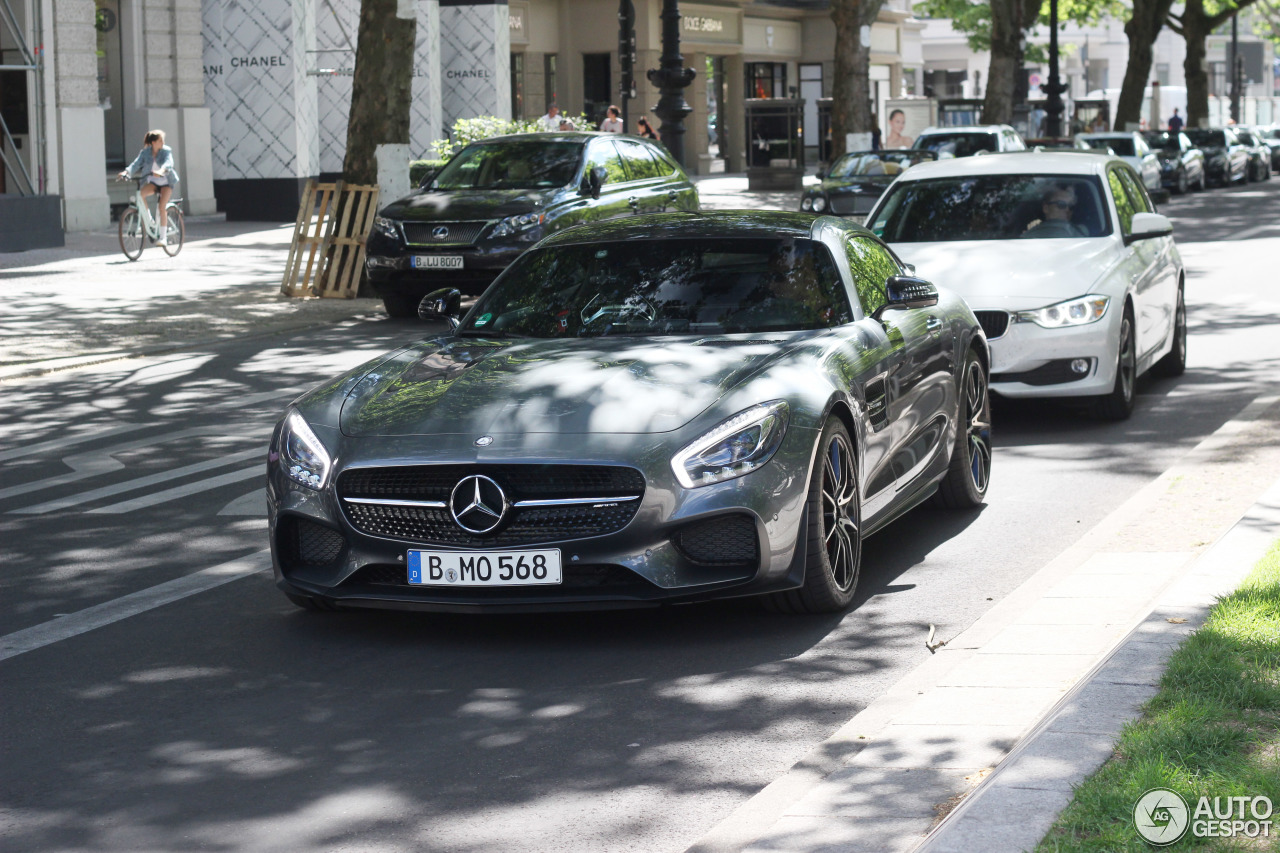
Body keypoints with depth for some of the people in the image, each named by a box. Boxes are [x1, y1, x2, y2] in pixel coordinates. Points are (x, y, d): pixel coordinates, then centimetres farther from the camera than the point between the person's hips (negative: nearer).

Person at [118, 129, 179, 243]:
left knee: (162, 208, -18)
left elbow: (168, 163, -29)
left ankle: (163, 237, -10)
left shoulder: (166, 151, -11)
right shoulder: (145, 152, -5)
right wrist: (126, 172, -34)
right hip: (152, 182, 2)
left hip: (166, 182, -2)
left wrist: (161, 171, -51)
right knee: (140, 193, -28)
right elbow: (136, 164, -14)